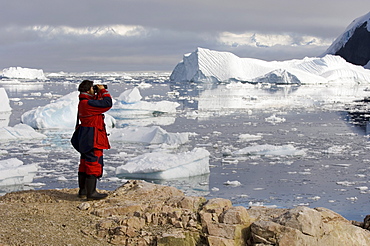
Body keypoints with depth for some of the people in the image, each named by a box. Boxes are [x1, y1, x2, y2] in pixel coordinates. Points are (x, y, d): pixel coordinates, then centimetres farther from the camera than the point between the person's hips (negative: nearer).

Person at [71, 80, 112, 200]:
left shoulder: (83, 103, 11)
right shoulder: (88, 103, -20)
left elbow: (98, 103, 25)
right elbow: (107, 104, -22)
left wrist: (99, 93, 13)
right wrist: (103, 91, -8)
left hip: (85, 139, 11)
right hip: (92, 140, -10)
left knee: (85, 164, 17)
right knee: (94, 164, -6)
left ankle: (83, 190, 26)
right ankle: (91, 193, -5)